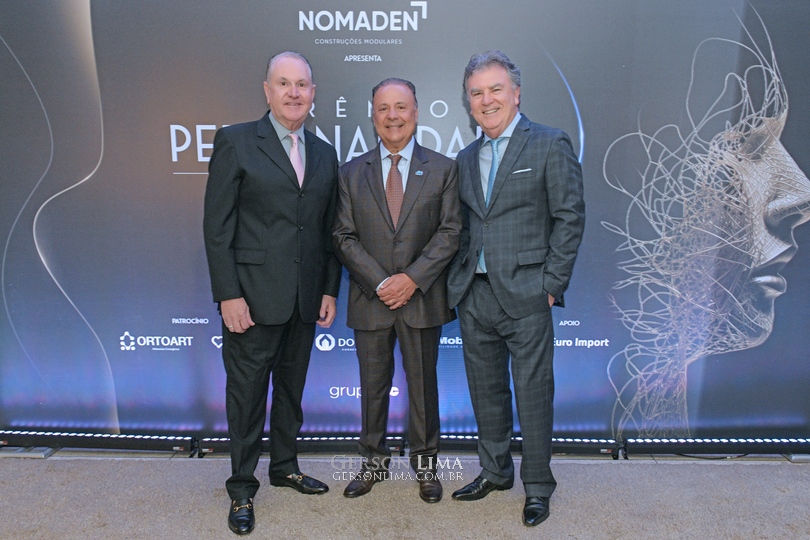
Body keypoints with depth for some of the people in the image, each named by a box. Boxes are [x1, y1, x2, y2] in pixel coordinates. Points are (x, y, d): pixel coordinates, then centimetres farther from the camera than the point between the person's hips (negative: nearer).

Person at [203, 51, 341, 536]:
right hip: (253, 295, -4)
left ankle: (286, 465, 36)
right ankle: (242, 487, 24)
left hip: (305, 297, 5)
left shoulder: (325, 154, 10)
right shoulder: (235, 142, -4)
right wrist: (228, 294, -14)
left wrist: (330, 290, 6)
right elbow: (217, 226, -8)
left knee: (292, 385, 17)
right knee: (247, 391, 6)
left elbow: (328, 230, 12)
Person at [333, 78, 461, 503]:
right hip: (370, 298, 1)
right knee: (373, 384, 11)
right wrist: (379, 283, -11)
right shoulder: (352, 172, 6)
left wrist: (412, 278, -14)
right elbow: (344, 237, 1)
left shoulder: (442, 169, 3)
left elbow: (450, 231, -4)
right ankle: (374, 460, 29)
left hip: (421, 297, -1)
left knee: (423, 383, 10)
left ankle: (425, 462, 28)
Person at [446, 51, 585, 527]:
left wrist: (551, 284, -10)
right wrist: (459, 280, 6)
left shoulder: (551, 145, -3)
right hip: (474, 295, 6)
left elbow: (570, 218, -6)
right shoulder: (467, 158, 14)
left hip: (525, 295, -5)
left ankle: (538, 487, 21)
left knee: (533, 394, 3)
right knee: (486, 392, 15)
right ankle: (495, 472, 33)